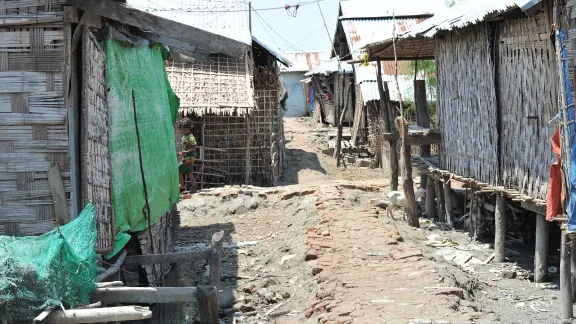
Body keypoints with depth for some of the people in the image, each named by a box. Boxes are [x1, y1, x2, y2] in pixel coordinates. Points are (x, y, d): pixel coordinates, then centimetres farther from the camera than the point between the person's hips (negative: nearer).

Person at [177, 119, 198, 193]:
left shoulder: (190, 137, -16)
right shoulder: (184, 136, 13)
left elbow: (195, 147, -21)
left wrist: (186, 152, -24)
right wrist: (182, 153, 12)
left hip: (189, 158, -9)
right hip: (186, 157, 9)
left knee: (178, 170, -6)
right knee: (189, 173, 9)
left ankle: (182, 185, 4)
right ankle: (193, 188, 11)